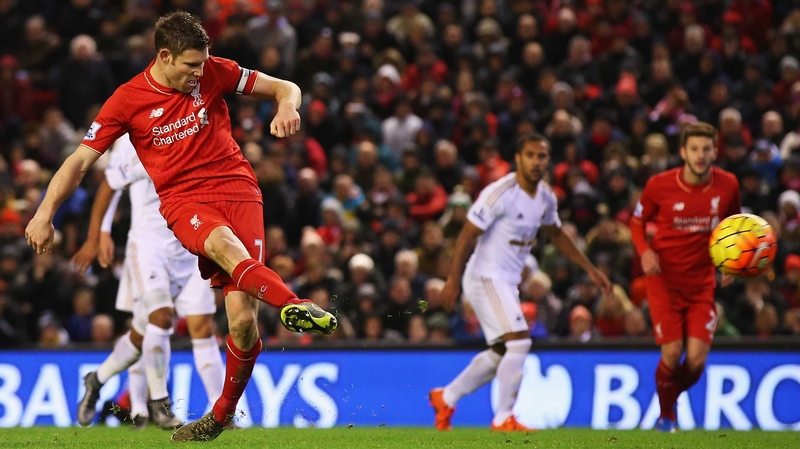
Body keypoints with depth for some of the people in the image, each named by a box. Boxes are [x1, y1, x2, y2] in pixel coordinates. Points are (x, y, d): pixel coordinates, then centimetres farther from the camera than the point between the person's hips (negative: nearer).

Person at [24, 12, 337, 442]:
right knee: (223, 243, -39)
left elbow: (285, 88, 11)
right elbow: (79, 161, 4)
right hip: (183, 200, -1)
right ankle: (293, 304, -64)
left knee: (243, 320, -11)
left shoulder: (212, 72, 3)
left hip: (237, 189, 1)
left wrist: (286, 108, -13)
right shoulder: (127, 100, 0)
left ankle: (223, 414, 11)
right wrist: (45, 213, -6)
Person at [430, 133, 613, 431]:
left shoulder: (546, 197, 5)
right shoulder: (500, 193, -19)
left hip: (508, 281, 9)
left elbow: (556, 235, 22)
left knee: (501, 353, 16)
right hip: (487, 277, -9)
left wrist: (590, 270, 20)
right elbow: (468, 235, -16)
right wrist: (453, 280, -19)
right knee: (519, 341, -18)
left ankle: (446, 398, 31)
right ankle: (504, 419, -10)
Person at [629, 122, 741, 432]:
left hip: (702, 283, 2)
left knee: (696, 360, -7)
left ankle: (672, 397, 27)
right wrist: (644, 251, -14)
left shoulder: (727, 185, -5)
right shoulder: (660, 185, -10)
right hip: (664, 279, -2)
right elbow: (637, 221, 5)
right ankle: (665, 415, 15)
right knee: (672, 353, -11)